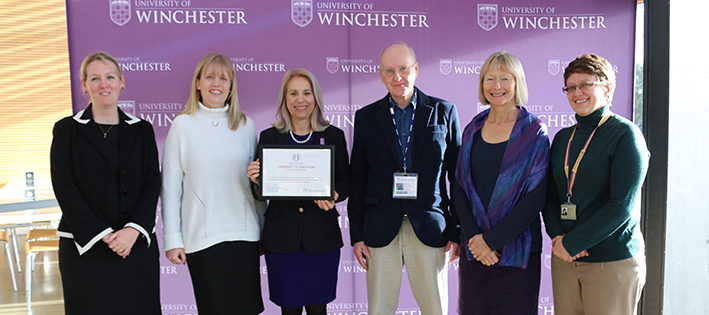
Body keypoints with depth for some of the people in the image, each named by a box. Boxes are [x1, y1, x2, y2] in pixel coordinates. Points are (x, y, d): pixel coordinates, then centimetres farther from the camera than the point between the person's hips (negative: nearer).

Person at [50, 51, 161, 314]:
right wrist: (103, 234, -12)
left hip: (137, 244, 2)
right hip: (85, 247, -1)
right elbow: (64, 189, -4)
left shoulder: (142, 130, 9)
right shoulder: (67, 129, 4)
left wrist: (133, 230, -12)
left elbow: (152, 184, 2)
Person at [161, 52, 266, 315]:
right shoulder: (183, 125, 1)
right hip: (202, 238, -2)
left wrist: (263, 233, 12)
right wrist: (172, 239, -1)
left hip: (244, 234, 3)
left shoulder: (246, 126, 8)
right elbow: (170, 187, 2)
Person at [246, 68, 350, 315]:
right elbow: (261, 192, 6)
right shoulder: (269, 137, 5)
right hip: (282, 237, 0)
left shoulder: (334, 136, 6)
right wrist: (257, 181, -16)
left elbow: (345, 182, 6)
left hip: (322, 236, 0)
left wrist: (332, 195, -14)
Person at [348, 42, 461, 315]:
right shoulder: (366, 117, 7)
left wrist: (457, 231, 1)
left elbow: (458, 175, 4)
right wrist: (356, 235, 4)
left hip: (430, 229, -1)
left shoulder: (444, 111, 4)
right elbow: (357, 179, 8)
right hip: (380, 230, 1)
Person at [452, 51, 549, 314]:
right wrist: (473, 235, -9)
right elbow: (459, 187, 5)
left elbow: (536, 196, -10)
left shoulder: (534, 131, -3)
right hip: (473, 247, 3)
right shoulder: (473, 130, 8)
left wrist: (493, 239, -13)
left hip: (516, 248, -3)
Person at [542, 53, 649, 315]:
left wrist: (572, 243, -13)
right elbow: (550, 197, 10)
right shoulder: (563, 138, 11)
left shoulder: (625, 134, -7)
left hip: (613, 263, -5)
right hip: (564, 259, 5)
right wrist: (558, 236, -8)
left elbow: (621, 206, -15)